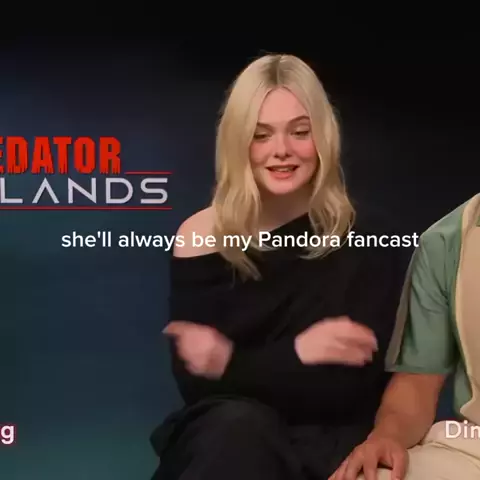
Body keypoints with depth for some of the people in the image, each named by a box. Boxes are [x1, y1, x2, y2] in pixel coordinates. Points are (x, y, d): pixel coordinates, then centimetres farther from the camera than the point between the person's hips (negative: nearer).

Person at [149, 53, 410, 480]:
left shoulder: (368, 245, -7)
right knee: (239, 426, -34)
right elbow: (195, 383, -8)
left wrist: (233, 365, -17)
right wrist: (296, 354, -21)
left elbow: (354, 390, -12)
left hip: (327, 445, -1)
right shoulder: (200, 237, -3)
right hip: (220, 437, 2)